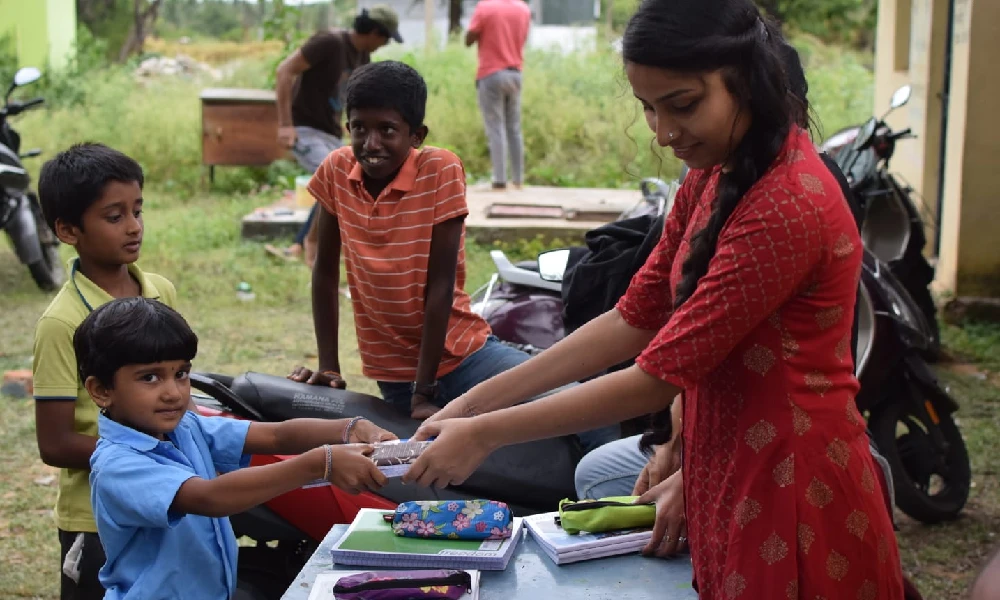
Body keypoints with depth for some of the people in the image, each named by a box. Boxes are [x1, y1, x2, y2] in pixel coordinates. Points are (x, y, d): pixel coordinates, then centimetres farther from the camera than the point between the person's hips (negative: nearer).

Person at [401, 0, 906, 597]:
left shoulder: (789, 207, -25)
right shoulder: (713, 178, 4)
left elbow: (657, 379, -23)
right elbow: (634, 319, 3)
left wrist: (485, 435, -16)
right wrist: (475, 402, -2)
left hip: (792, 502, -8)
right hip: (734, 482, 8)